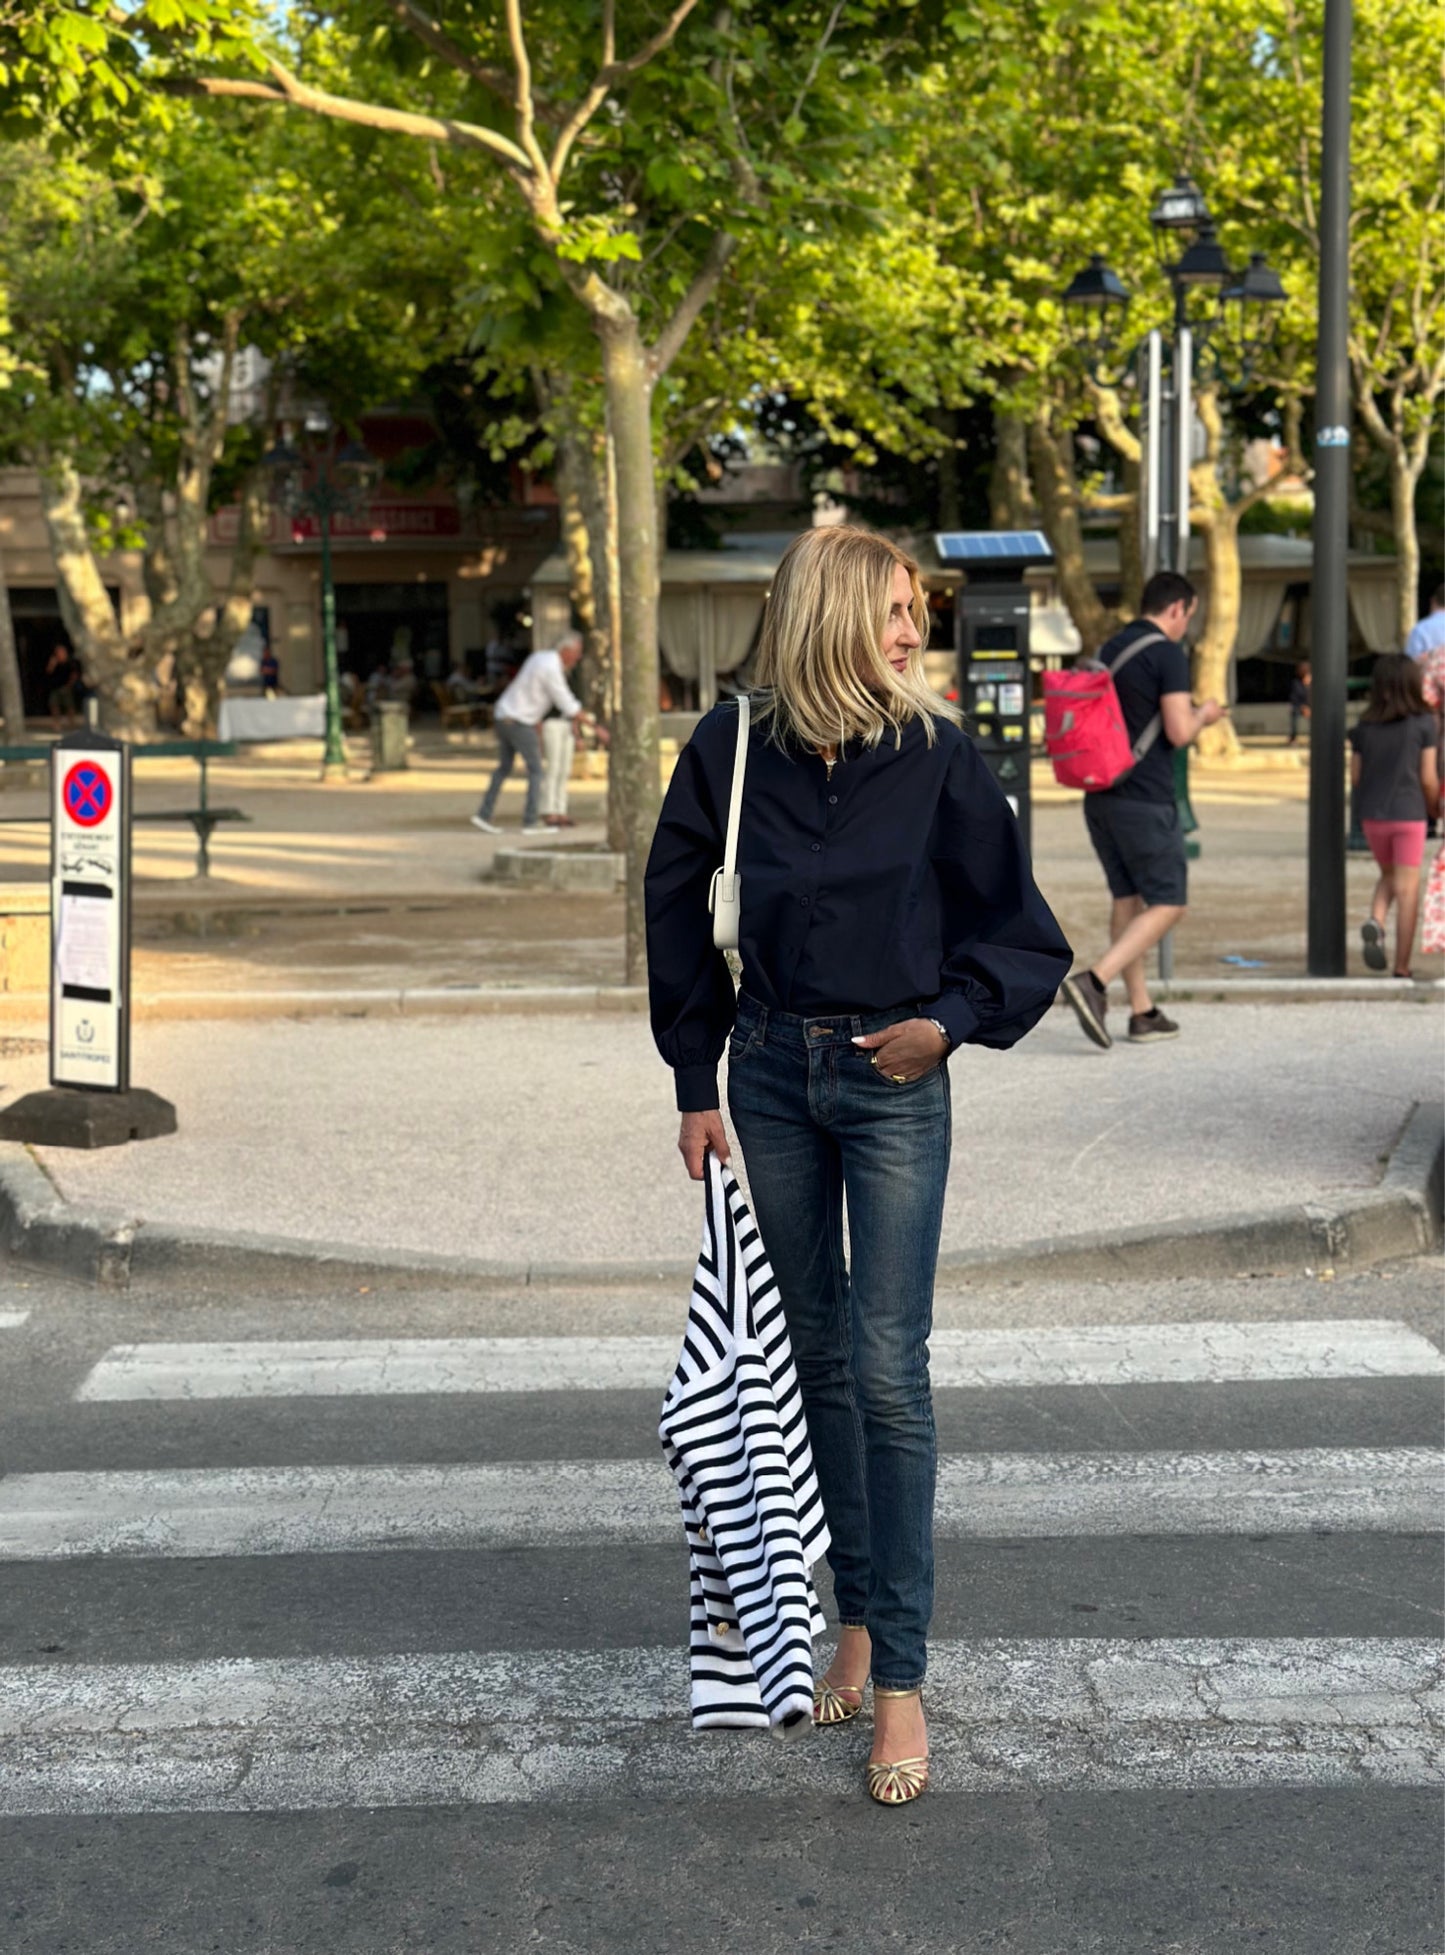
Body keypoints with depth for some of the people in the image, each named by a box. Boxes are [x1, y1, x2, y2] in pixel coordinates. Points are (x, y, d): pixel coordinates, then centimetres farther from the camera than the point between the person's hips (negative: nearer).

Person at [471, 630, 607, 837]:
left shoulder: (540, 658, 11)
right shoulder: (552, 670, -19)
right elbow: (569, 708, -17)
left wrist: (538, 728, 21)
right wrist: (596, 727, -12)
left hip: (502, 715, 9)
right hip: (518, 722, -9)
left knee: (504, 768, 17)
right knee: (535, 771, -1)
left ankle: (484, 815, 15)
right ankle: (531, 822, -2)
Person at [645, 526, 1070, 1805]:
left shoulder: (935, 753, -5)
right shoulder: (732, 749, -2)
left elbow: (1019, 925, 3)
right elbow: (680, 918, 6)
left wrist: (950, 1019, -11)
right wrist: (698, 1084, 5)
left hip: (895, 1084, -2)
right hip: (771, 1073, 3)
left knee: (888, 1370, -7)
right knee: (815, 1356, 12)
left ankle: (901, 1682, 0)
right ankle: (855, 1621, 27)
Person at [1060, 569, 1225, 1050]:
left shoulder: (1109, 650, 14)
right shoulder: (1167, 653, -10)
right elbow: (1178, 732, -16)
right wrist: (1202, 715, 5)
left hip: (1101, 793, 8)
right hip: (1145, 799, -8)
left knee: (1127, 899, 13)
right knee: (1167, 903, -1)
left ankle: (1142, 1012, 15)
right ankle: (1094, 982, -18)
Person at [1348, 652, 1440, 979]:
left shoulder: (1364, 727, 0)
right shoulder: (1424, 724, -8)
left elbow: (1355, 776, 2)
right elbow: (1428, 778, -7)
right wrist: (1434, 808, 11)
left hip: (1372, 816, 3)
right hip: (1409, 814, -3)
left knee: (1388, 876, 23)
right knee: (1407, 889, 4)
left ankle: (1375, 921, -8)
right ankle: (1401, 967, 3)